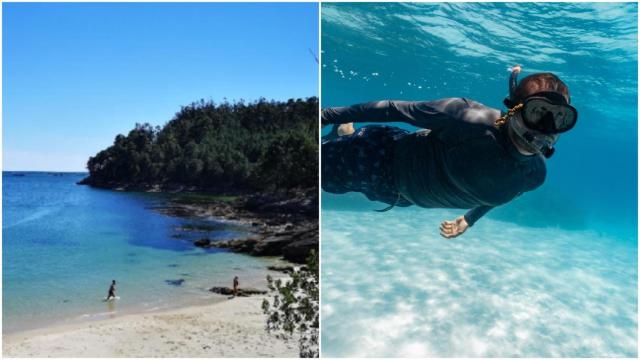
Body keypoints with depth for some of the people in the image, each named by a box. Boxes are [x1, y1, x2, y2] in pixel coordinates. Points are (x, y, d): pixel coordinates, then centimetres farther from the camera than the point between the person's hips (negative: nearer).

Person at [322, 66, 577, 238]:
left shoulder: (535, 175, -20)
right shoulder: (468, 117, -38)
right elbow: (396, 109, -27)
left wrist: (468, 220, 21)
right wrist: (331, 115, -22)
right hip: (380, 156, -5)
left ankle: (344, 132, 49)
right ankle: (341, 131, 36)